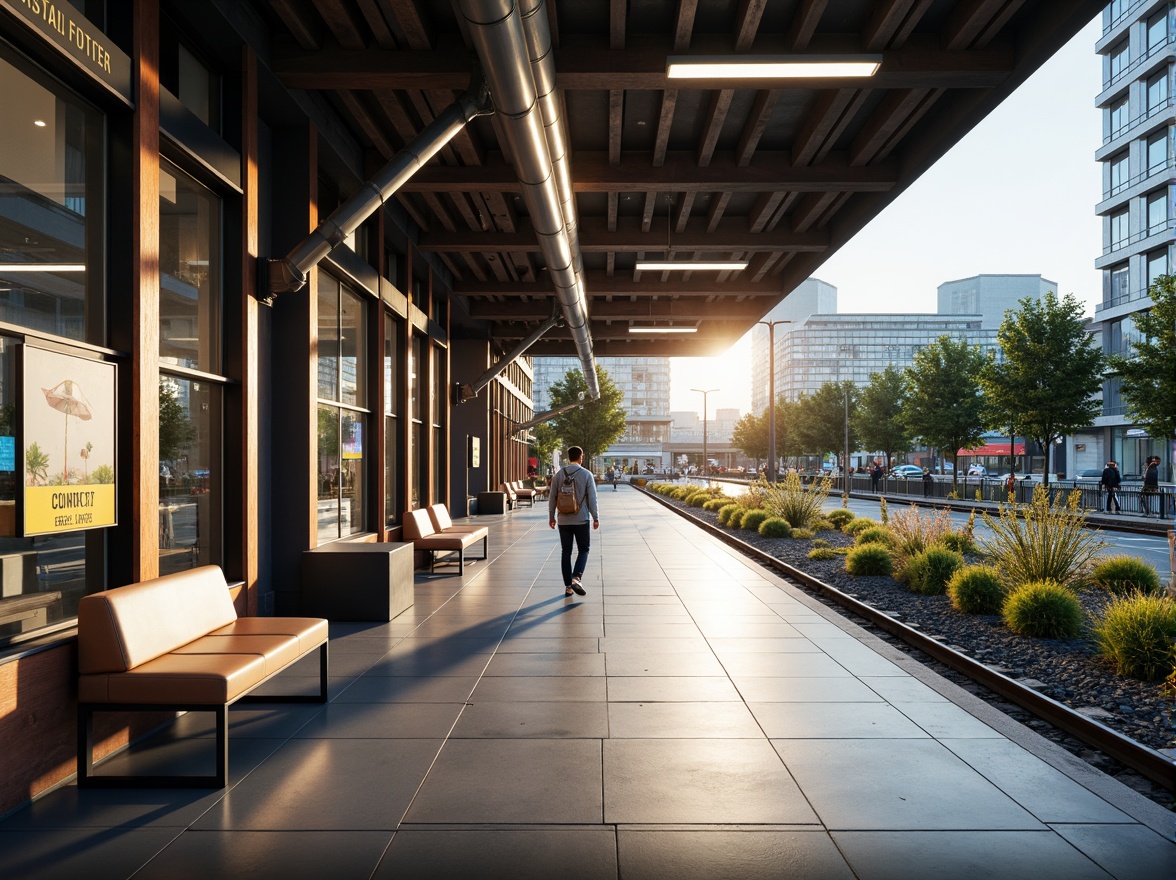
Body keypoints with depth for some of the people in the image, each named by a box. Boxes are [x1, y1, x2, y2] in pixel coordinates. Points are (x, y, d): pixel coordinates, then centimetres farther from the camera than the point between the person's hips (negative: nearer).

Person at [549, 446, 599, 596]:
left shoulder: (559, 474, 1)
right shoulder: (586, 474, -6)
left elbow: (552, 497, 4)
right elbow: (592, 498, -7)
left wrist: (551, 516, 14)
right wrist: (596, 518, 1)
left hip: (563, 520, 3)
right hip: (581, 519, -2)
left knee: (566, 552, 9)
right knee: (583, 550, 9)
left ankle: (568, 586, 10)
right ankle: (576, 578, -12)